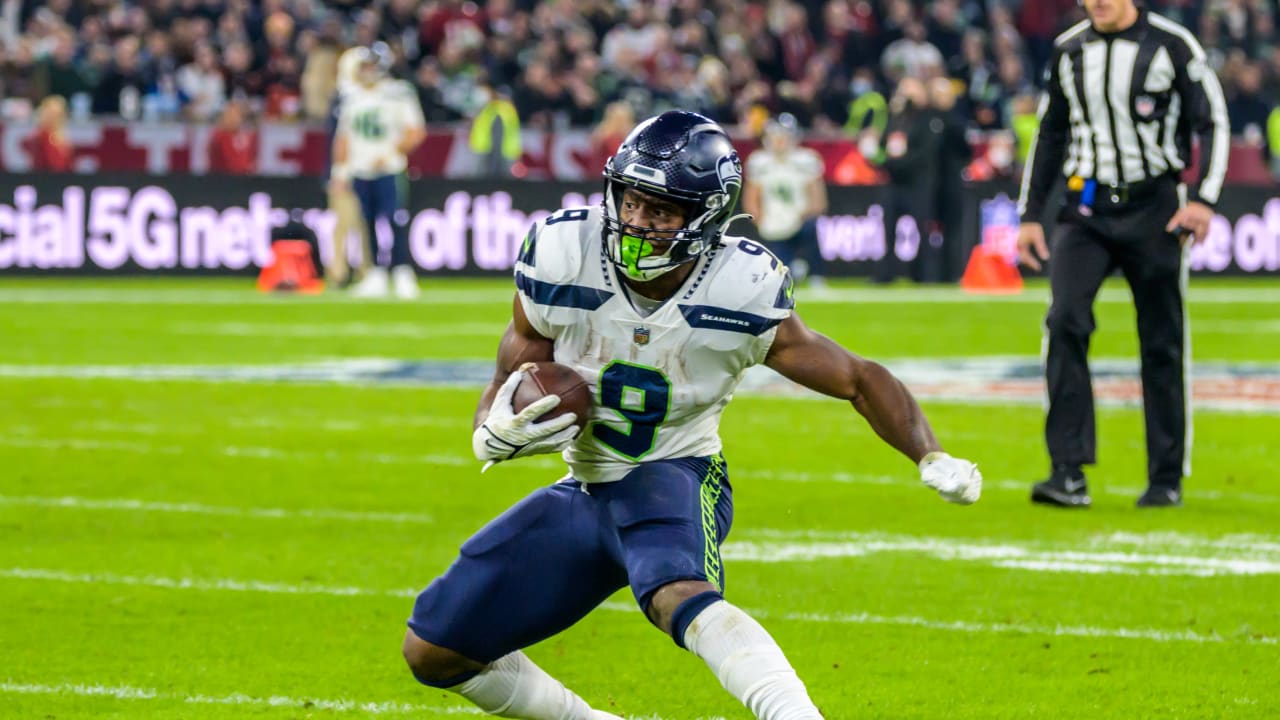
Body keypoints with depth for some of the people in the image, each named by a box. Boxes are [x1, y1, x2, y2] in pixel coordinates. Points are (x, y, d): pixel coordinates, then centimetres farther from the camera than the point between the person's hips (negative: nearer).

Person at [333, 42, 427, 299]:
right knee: (368, 223, 7)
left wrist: (390, 154, -15)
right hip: (359, 171, 5)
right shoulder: (351, 96, 10)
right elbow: (343, 136, 17)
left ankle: (403, 275, -7)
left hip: (389, 171, -5)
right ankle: (376, 276, 13)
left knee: (396, 221, -11)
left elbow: (415, 133, -8)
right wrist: (340, 169, 10)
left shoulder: (399, 94, -7)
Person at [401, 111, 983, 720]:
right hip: (585, 488, 5)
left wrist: (931, 459, -22)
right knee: (432, 650, 7)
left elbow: (860, 380, -7)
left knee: (676, 596, -40)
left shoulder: (741, 297, -20)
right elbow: (505, 389, -3)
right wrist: (495, 434, -26)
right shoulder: (563, 259, -16)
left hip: (677, 481, -5)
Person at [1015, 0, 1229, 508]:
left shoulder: (1172, 45, -4)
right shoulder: (1069, 51, 9)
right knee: (1065, 322, -16)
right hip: (1086, 210, 3)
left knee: (1162, 343, 1)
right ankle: (1069, 474, -17)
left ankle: (1167, 478, 13)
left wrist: (1203, 199, -14)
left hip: (1153, 209, -3)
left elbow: (1213, 122, -2)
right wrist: (1030, 213, 15)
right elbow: (1051, 135, 18)